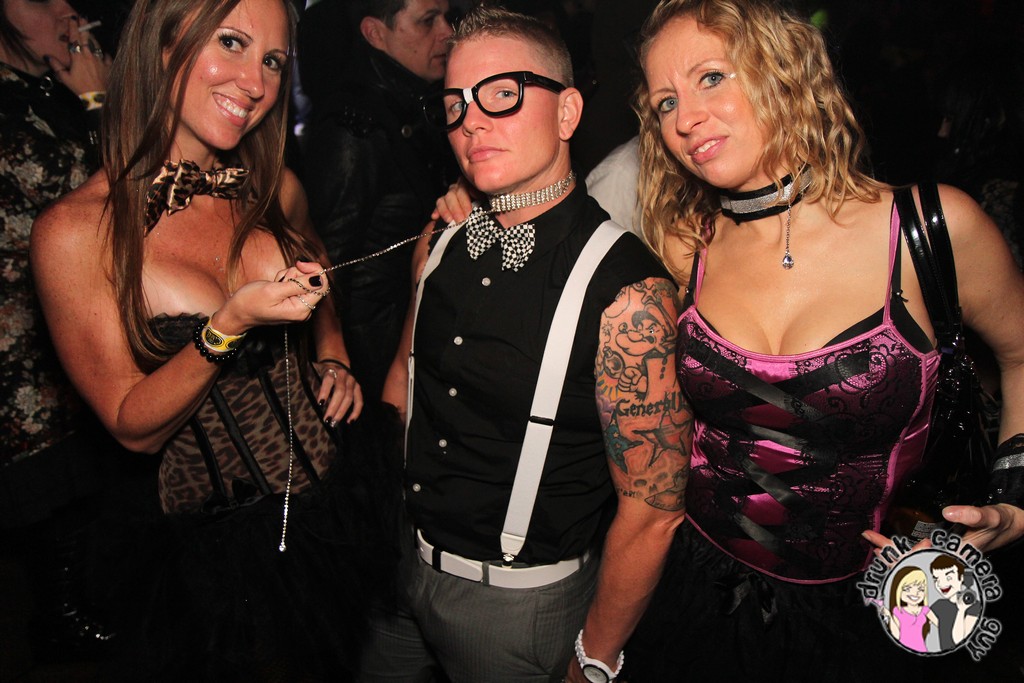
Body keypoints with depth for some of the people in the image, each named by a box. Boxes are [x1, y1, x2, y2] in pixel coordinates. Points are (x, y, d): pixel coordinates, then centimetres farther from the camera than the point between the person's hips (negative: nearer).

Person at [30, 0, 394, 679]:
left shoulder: (274, 190, -5)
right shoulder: (76, 232, -17)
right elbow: (133, 425, -15)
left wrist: (334, 358, 1)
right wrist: (229, 327, -30)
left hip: (338, 510, 5)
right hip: (218, 552, -4)